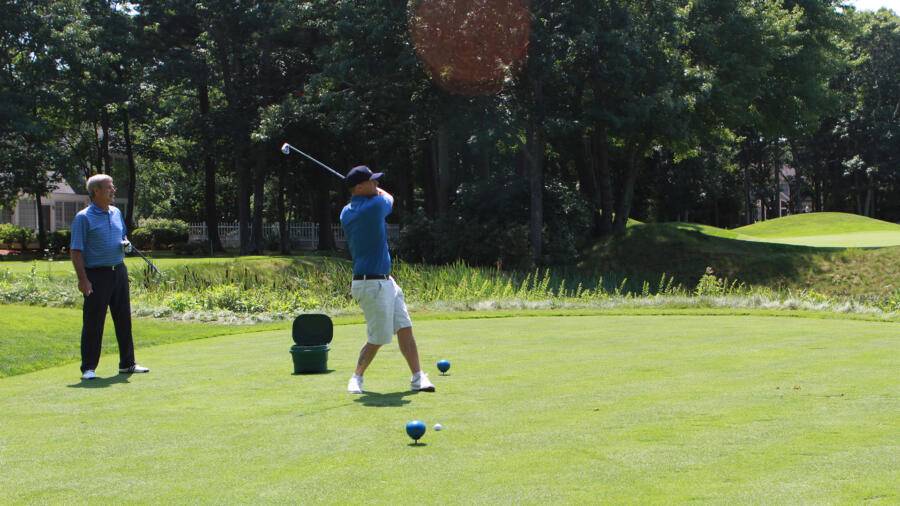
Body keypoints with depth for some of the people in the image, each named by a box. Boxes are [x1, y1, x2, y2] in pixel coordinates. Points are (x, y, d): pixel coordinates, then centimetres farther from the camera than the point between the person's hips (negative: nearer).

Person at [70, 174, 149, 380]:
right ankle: (88, 368, 3)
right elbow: (76, 250, -10)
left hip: (119, 272, 7)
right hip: (97, 274, -6)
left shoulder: (117, 213, 13)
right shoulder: (83, 218, -7)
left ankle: (127, 363, 20)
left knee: (124, 319, 10)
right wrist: (82, 279, -18)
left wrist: (126, 243, 2)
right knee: (93, 323, -3)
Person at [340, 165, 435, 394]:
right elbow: (389, 199, 5)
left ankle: (418, 377, 5)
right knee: (378, 338, -1)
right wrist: (378, 191, 24)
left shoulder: (346, 213, 8)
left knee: (405, 328, 5)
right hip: (371, 284, -10)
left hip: (385, 280, 10)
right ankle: (357, 377, 17)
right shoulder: (374, 206, -17)